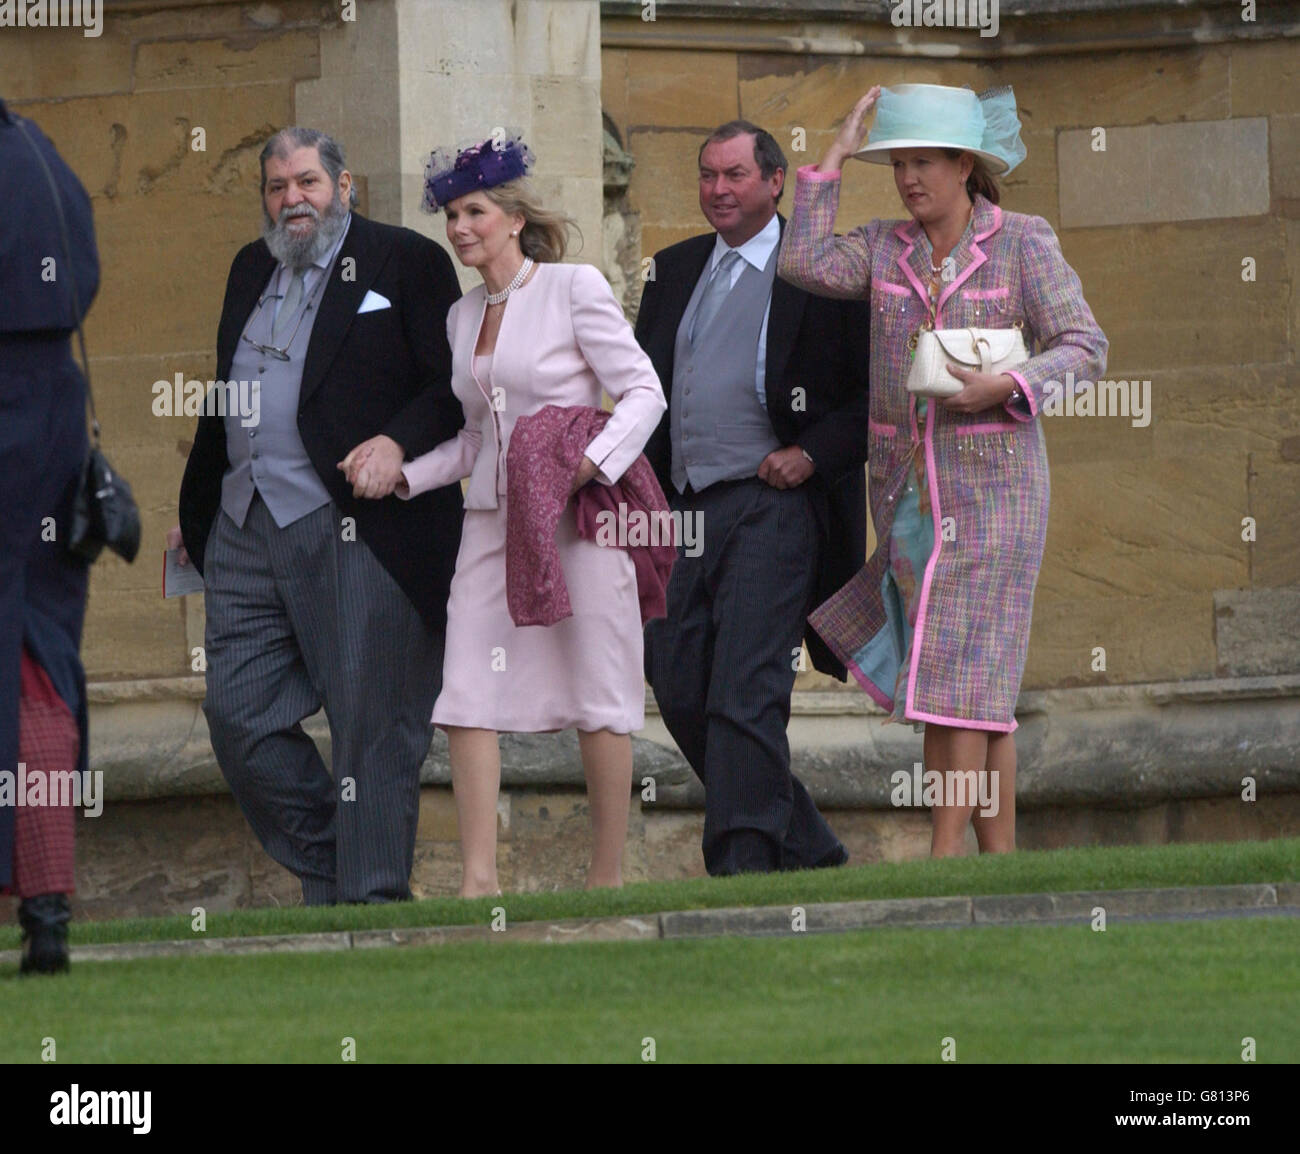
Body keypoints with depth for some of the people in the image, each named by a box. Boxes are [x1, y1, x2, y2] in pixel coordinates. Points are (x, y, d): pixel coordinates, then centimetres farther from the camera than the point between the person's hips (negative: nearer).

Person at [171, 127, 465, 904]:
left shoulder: (406, 263, 1)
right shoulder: (252, 270, 20)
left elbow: (454, 386, -4)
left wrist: (399, 441, -20)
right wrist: (197, 509, 24)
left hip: (355, 531, -7)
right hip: (244, 533, 7)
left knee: (371, 729, -4)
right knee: (239, 716, 3)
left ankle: (373, 897, 2)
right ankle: (329, 871, 16)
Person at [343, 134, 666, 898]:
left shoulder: (574, 290, -4)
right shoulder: (464, 317, 15)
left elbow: (644, 392, -6)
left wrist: (592, 463, -20)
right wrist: (400, 473, 8)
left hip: (576, 518, -6)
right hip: (493, 520, 6)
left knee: (597, 695, -2)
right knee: (468, 693, -6)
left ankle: (609, 876, 4)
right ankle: (480, 877, -9)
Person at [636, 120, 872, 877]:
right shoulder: (675, 271, 18)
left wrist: (814, 453, -13)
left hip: (771, 509, -7)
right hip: (685, 512, 7)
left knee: (745, 695, -13)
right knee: (681, 693, 6)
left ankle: (744, 865, -11)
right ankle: (807, 850, 19)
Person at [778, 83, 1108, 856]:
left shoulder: (1023, 243, -4)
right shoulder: (885, 247, 8)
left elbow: (1085, 350, -6)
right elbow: (806, 265, -9)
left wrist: (1005, 387, -22)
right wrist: (835, 160, -4)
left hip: (991, 479, -5)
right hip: (906, 482, 5)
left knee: (956, 663, -11)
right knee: (985, 678, 6)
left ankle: (943, 860, -12)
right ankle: (1001, 858, 10)